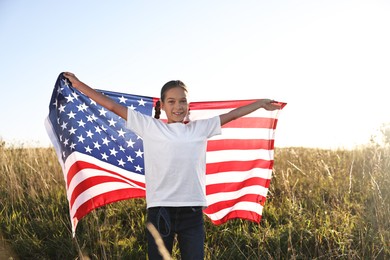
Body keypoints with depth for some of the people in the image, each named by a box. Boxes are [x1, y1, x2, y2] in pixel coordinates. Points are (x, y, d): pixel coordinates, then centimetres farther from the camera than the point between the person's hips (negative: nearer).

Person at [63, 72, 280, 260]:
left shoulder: (201, 128, 11)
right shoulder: (150, 127, 5)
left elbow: (231, 115, 22)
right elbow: (113, 106, 7)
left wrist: (261, 103, 31)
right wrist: (78, 84, 10)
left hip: (192, 210, 2)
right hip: (160, 209, -1)